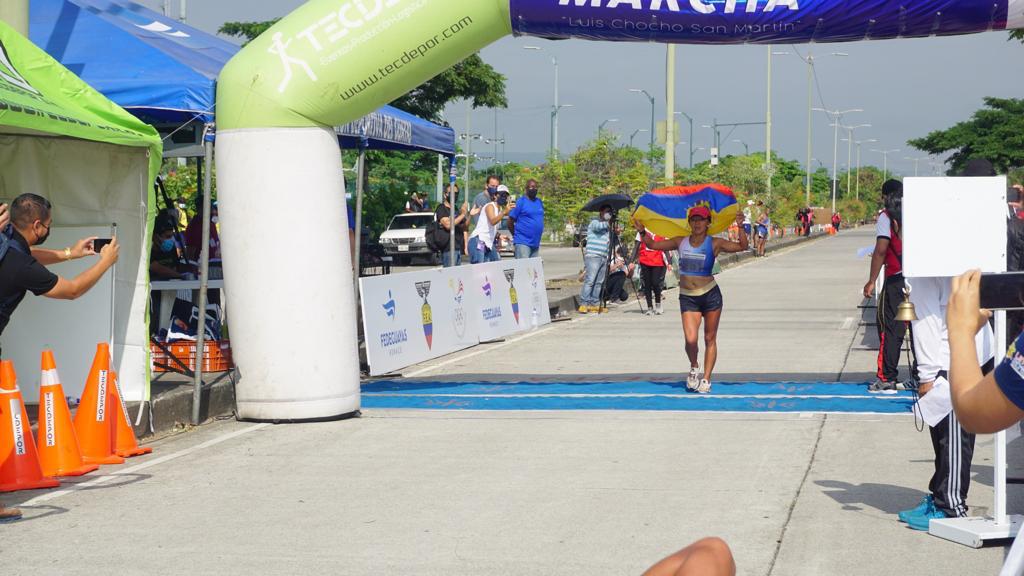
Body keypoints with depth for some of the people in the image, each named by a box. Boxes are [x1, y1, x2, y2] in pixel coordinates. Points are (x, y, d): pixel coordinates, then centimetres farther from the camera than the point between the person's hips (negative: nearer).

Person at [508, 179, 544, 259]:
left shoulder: (540, 202, 13)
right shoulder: (521, 202, -6)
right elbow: (510, 222, -4)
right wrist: (516, 235, 5)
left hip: (536, 243, 7)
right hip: (523, 242, -7)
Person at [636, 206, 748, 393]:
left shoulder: (714, 244, -4)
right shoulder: (681, 242, 3)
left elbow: (743, 246, -12)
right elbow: (653, 245, 10)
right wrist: (642, 232, -5)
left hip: (710, 295, -1)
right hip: (687, 298, 1)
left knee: (710, 339, 5)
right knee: (690, 339, -13)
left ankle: (706, 379, 15)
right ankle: (694, 368, 16)